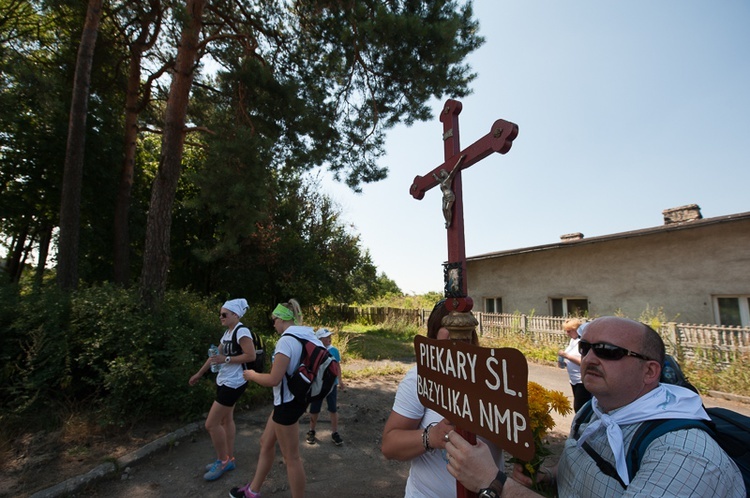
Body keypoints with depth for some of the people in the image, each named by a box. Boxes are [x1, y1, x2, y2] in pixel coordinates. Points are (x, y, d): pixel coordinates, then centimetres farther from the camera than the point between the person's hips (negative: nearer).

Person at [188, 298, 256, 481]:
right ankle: (229, 459, 30)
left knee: (211, 424, -3)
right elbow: (216, 355, 18)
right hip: (224, 381, 9)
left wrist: (226, 359, -22)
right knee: (226, 420, 17)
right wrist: (199, 374, 20)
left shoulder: (242, 331, -20)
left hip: (233, 383, -9)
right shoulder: (227, 332, 11)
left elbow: (251, 356, -25)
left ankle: (223, 461, 17)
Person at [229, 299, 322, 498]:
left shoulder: (287, 340, -24)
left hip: (287, 403, -10)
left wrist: (252, 375, -5)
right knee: (266, 442, 25)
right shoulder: (307, 337, 3)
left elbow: (274, 379, -24)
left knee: (291, 457, 7)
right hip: (293, 399, 10)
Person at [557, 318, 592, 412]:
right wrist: (564, 361, 3)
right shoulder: (573, 340, 8)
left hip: (583, 381, -9)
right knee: (577, 407, 17)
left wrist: (566, 355, -27)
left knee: (579, 408, -3)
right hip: (574, 380, 9)